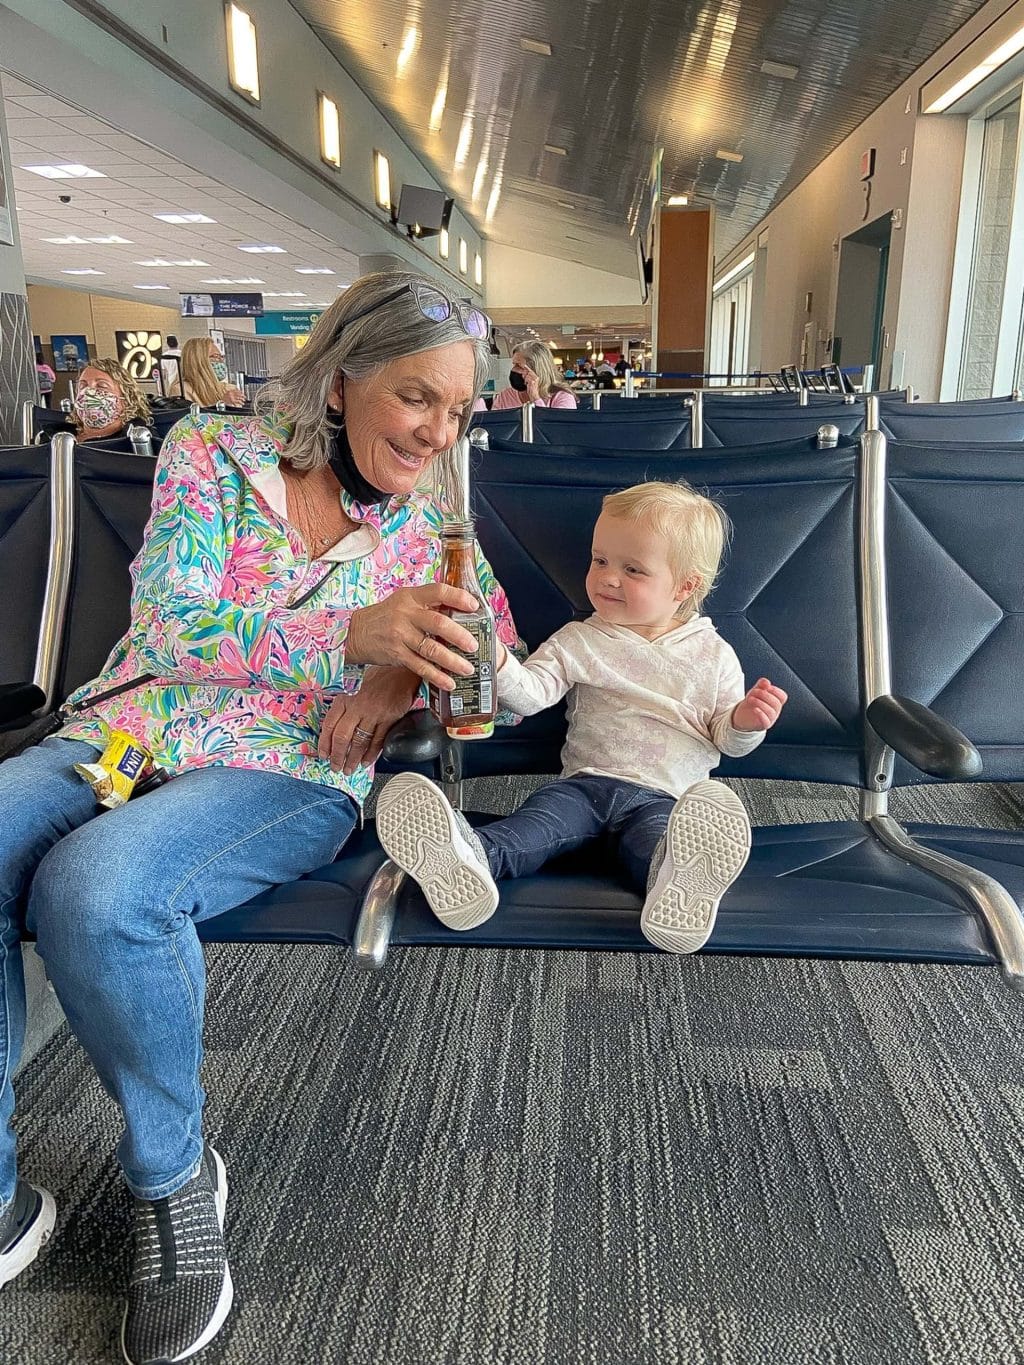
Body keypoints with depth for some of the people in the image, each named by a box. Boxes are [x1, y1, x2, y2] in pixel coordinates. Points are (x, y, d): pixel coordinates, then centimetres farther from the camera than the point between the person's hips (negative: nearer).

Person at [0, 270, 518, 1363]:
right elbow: (170, 626, -10)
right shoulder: (211, 451, 2)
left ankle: (174, 1174, -6)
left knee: (94, 883, -32)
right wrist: (355, 631, -25)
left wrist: (408, 671, -10)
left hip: (289, 772, -1)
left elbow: (499, 651, 13)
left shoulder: (429, 522, 8)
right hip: (122, 735, 2)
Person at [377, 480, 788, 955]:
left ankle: (678, 884, -68)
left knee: (653, 842, -37)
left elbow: (725, 738, 16)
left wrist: (745, 721, -7)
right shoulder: (579, 641, 12)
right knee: (538, 819, -31)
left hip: (663, 796, -1)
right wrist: (497, 664, -22)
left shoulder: (712, 655, 11)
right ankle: (470, 857, -58)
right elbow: (530, 694, -2)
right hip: (584, 782, 1)